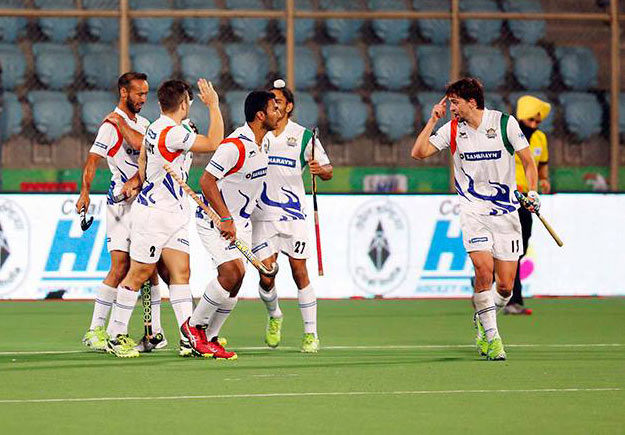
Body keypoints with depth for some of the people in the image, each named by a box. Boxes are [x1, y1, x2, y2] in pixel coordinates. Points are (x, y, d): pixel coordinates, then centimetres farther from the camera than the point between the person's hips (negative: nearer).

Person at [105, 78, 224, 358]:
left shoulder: (154, 128, 9)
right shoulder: (173, 133, -21)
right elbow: (214, 143, -17)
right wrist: (213, 106, -10)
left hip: (175, 214, 10)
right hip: (153, 214, -10)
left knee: (180, 272, 1)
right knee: (139, 273, -2)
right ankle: (115, 335, 6)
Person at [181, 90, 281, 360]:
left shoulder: (262, 144, 6)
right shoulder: (235, 145, -23)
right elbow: (207, 181, -24)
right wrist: (225, 220, -24)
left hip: (240, 221, 8)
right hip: (214, 219, -8)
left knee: (235, 279, 1)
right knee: (232, 272, -20)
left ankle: (210, 338, 10)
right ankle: (194, 325, -2)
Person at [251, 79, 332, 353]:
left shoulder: (303, 136, -1)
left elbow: (328, 171, 2)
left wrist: (320, 169, -21)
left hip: (293, 215, -1)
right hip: (262, 215, 1)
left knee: (300, 272, -3)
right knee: (267, 277, -5)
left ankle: (311, 333, 7)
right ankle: (274, 317, 24)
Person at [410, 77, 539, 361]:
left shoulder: (505, 123, -3)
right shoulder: (452, 130, 3)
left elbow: (528, 162, 1)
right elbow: (418, 152, 0)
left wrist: (532, 192, -13)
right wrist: (433, 120, -3)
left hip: (506, 213, 0)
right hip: (473, 210, 0)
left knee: (505, 286, -2)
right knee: (484, 268, -22)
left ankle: (483, 320, 29)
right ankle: (491, 337, -12)